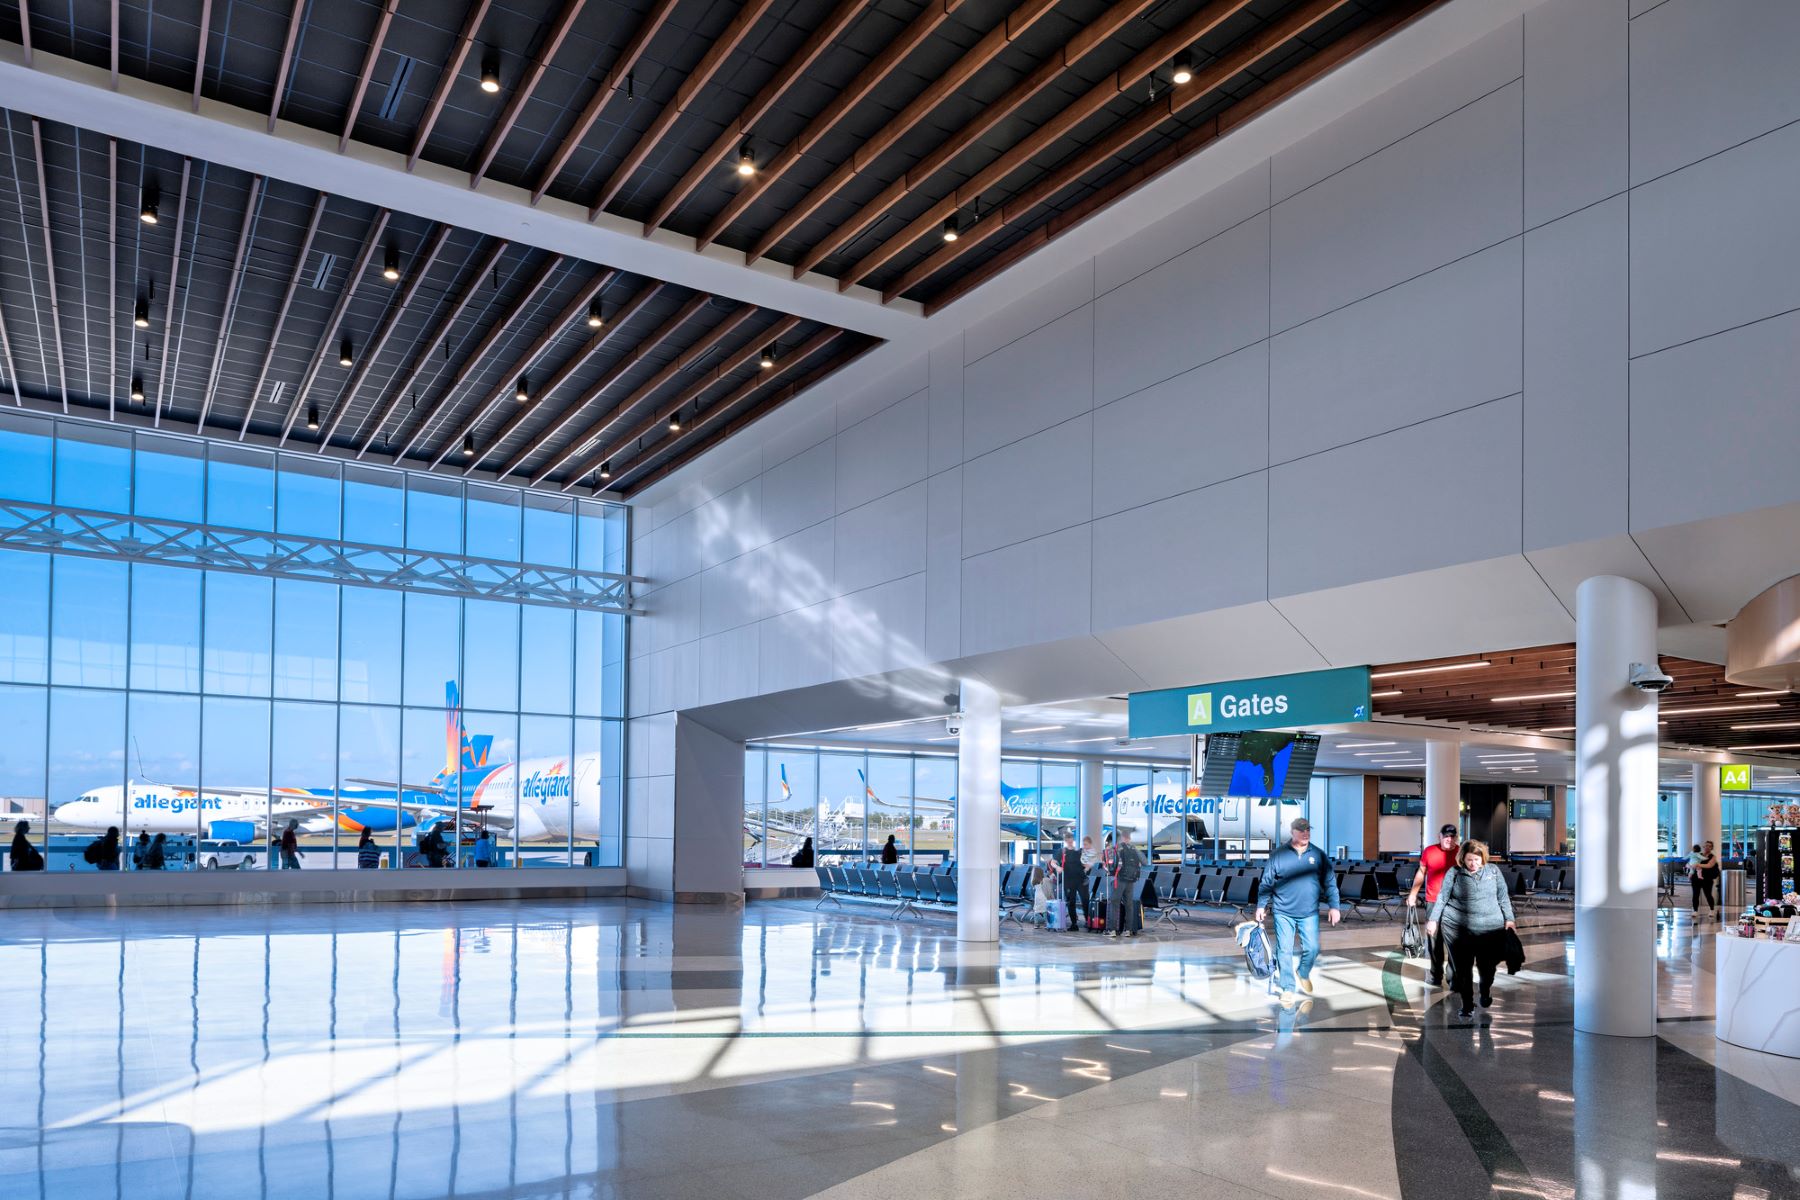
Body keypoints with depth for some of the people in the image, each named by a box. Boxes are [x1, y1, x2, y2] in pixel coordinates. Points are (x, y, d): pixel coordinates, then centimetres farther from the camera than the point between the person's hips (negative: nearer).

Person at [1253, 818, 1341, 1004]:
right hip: (1283, 912, -1)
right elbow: (1266, 883, 2)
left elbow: (1330, 883, 7)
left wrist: (1334, 906, 1)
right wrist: (1261, 906, 0)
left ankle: (1303, 974, 30)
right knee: (1284, 950, 0)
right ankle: (1288, 988, 11)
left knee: (1312, 948, 0)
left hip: (1309, 913, 2)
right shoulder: (1278, 856, -2)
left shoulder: (1319, 856, 3)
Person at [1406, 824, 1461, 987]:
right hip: (1433, 902, 1)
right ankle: (1436, 975, 14)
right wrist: (1413, 893, 11)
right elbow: (1421, 873, 13)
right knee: (1434, 939, 4)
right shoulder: (1429, 851, 3)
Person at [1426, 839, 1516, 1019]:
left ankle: (1486, 993, 38)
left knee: (1487, 965, 7)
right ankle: (1467, 1004, 10)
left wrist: (1509, 919, 6)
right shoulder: (1454, 873, 1)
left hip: (1490, 928, 2)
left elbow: (1503, 897, 12)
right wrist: (1433, 920, 0)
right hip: (1458, 928, -2)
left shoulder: (1493, 870, 7)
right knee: (1462, 967, -3)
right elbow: (1442, 898, 3)